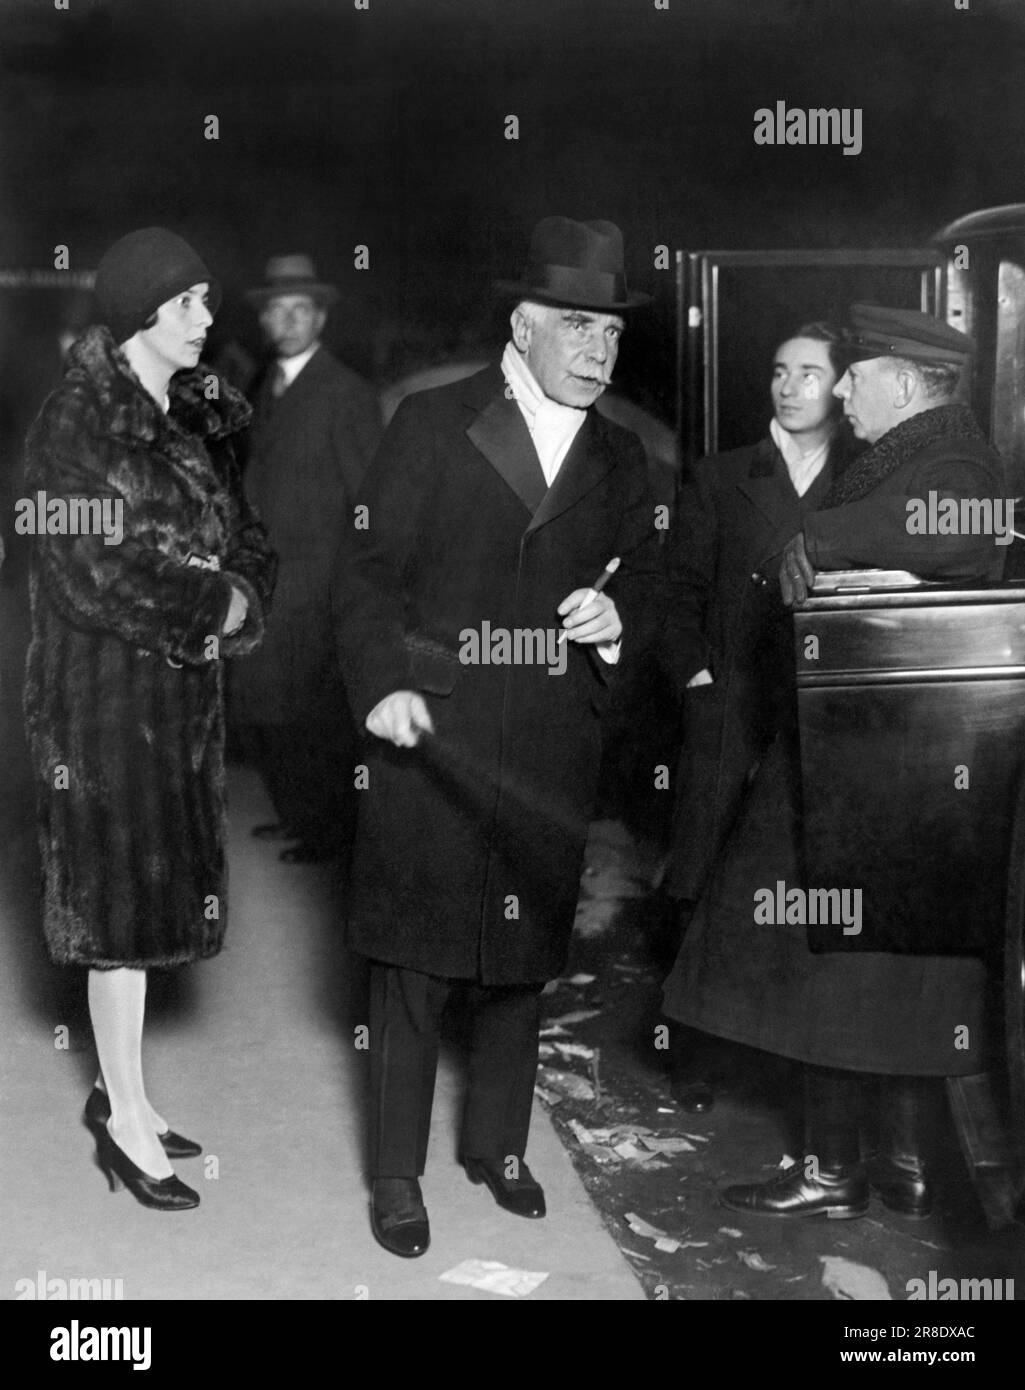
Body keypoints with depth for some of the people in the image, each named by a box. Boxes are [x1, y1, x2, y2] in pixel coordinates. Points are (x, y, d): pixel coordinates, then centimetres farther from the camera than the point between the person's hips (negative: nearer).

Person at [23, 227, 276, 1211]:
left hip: (183, 693, 7)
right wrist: (213, 602, -12)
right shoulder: (77, 423, -12)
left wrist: (236, 595, -10)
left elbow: (246, 537, 10)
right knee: (118, 897, 1)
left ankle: (118, 1087, 28)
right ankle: (126, 1123, 13)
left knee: (154, 893, 13)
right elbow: (96, 577, -20)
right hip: (106, 692, -7)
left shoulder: (198, 419, 10)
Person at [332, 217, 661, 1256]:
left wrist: (615, 619, -5)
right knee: (412, 966, 3)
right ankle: (396, 1173, 18)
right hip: (429, 739, -3)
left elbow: (641, 579, 19)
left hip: (550, 756, 4)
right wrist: (385, 684, -19)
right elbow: (366, 575, -3)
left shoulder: (619, 459, 12)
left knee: (523, 962, 14)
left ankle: (498, 1144, 33)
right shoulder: (431, 425, 0)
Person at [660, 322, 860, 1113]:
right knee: (709, 891, 0)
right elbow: (682, 589, 8)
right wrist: (699, 674, -4)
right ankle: (691, 1054, 12)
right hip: (733, 715, 0)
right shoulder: (720, 480, 11)